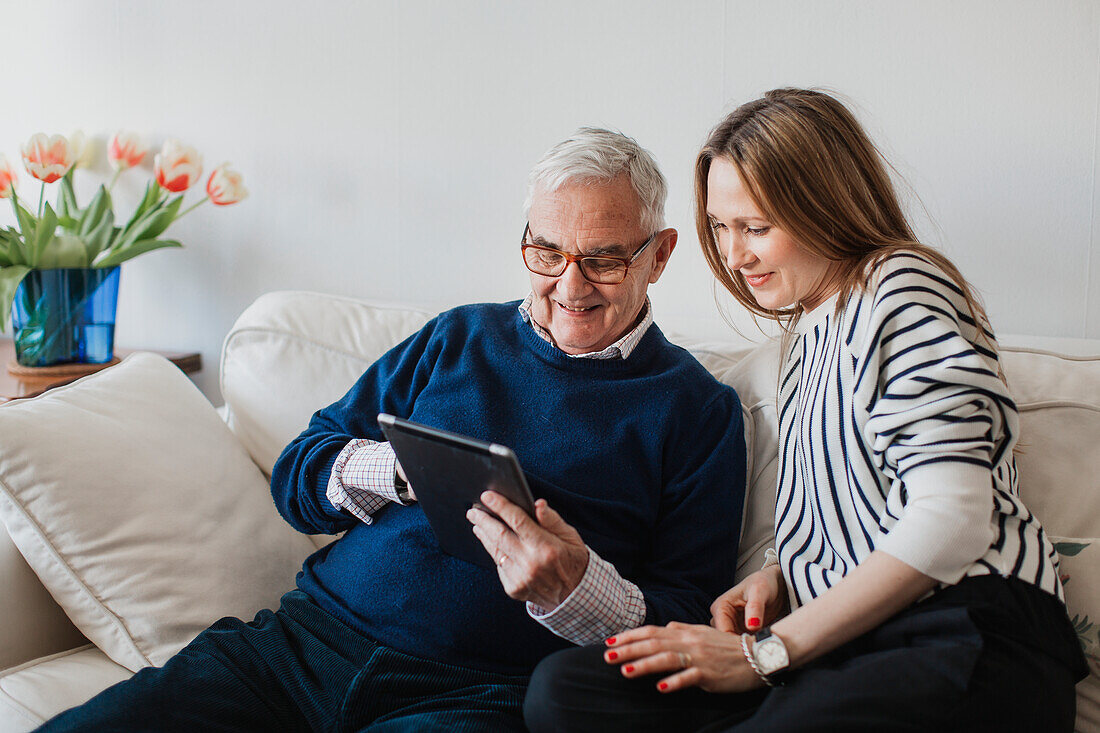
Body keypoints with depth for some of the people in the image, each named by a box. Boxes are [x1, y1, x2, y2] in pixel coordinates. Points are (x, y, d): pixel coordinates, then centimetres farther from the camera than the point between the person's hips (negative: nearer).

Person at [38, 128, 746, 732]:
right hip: (308, 639, 3)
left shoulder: (697, 408, 6)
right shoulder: (457, 339, 17)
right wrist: (404, 469, -5)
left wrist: (575, 589, -19)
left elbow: (686, 628, 1)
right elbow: (297, 475, 16)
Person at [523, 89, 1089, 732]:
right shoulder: (806, 330, 21)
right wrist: (773, 577, 4)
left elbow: (952, 517, -17)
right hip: (848, 639, 8)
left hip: (968, 636, -8)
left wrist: (771, 650, -13)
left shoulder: (902, 288, -6)